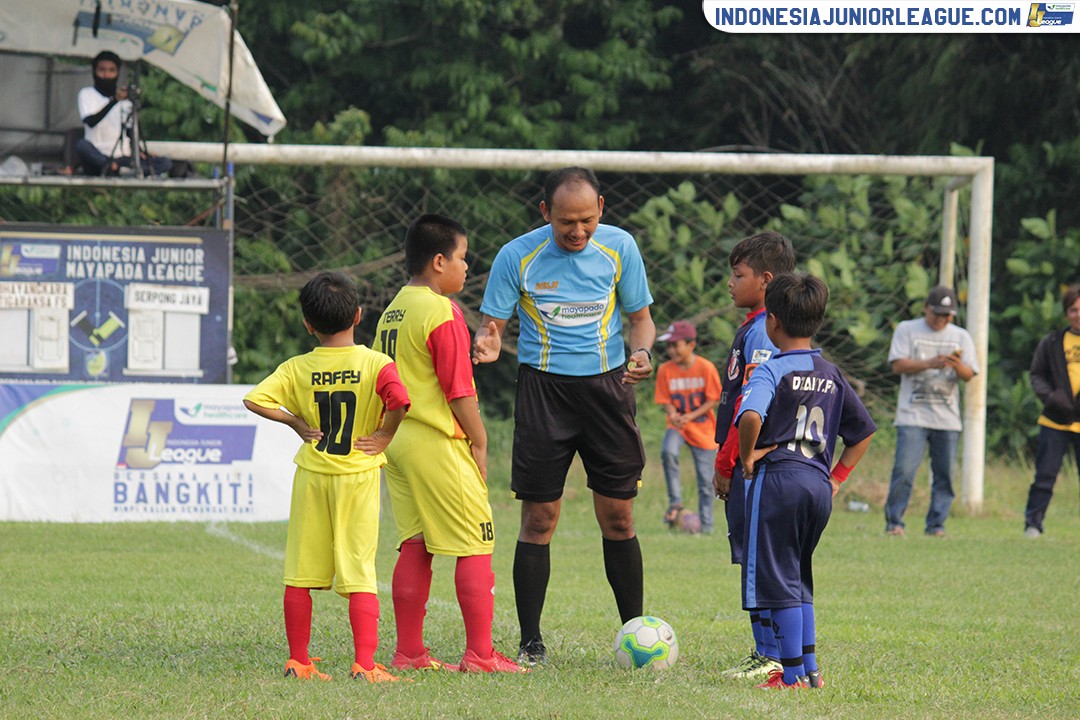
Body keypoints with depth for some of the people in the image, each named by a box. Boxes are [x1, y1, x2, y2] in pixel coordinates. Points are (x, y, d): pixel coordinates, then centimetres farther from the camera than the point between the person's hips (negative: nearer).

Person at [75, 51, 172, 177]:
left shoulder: (125, 98, 19)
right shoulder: (87, 94, 6)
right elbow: (90, 121, -13)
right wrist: (114, 101, -25)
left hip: (122, 157, 4)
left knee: (166, 163, -19)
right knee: (81, 145, -37)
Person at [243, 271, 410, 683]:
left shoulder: (298, 368, -1)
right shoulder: (375, 365, -8)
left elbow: (255, 400, -8)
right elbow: (399, 401, -25)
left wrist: (296, 423, 3)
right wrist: (385, 435, -8)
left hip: (311, 477, 2)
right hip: (357, 478, -2)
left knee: (301, 572, 10)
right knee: (359, 573, -2)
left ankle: (298, 661, 14)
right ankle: (364, 664, -10)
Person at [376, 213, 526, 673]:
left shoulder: (392, 312, 12)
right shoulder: (442, 313, -14)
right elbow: (459, 390, -15)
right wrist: (479, 441, -7)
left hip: (397, 441, 9)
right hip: (439, 444, -9)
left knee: (414, 546, 12)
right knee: (476, 547, -3)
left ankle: (409, 652, 12)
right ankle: (480, 654, -5)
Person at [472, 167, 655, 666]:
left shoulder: (619, 248, -1)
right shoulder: (517, 256, -6)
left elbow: (640, 316, 8)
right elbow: (492, 323, -2)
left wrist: (642, 352, -14)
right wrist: (487, 345, -26)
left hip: (607, 382, 1)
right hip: (543, 386, -1)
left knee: (618, 518, 2)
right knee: (539, 520, -2)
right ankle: (530, 643, 5)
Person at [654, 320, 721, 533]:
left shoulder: (706, 368, -13)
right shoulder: (665, 370, -5)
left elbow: (713, 400, -10)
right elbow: (666, 401, -2)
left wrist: (691, 416, -22)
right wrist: (673, 415, -25)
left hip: (703, 428, -1)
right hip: (678, 426, 1)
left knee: (705, 479, 0)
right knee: (668, 451, -30)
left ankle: (706, 524, 14)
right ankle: (675, 502, -16)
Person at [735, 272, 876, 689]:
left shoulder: (772, 370, -7)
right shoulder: (831, 374, 14)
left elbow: (751, 416, -27)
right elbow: (863, 432, 22)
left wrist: (747, 455, -10)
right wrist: (836, 478, 21)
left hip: (777, 478, -7)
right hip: (819, 483, 7)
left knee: (778, 579, -1)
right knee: (798, 579, 19)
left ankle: (793, 674, -3)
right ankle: (809, 666, 17)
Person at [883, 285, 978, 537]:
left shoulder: (960, 336, 13)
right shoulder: (907, 330, 6)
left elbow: (969, 375, 4)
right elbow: (898, 365, -5)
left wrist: (958, 365, -19)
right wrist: (930, 363, -18)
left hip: (948, 419, 3)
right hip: (913, 415, -3)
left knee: (945, 474, 0)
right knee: (904, 469, -12)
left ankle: (936, 525, 8)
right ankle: (894, 522, -6)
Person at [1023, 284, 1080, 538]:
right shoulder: (1052, 343, 8)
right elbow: (1037, 375, 10)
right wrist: (1050, 395, -10)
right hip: (1055, 421, 0)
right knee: (1045, 476, -2)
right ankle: (1032, 524, 3)